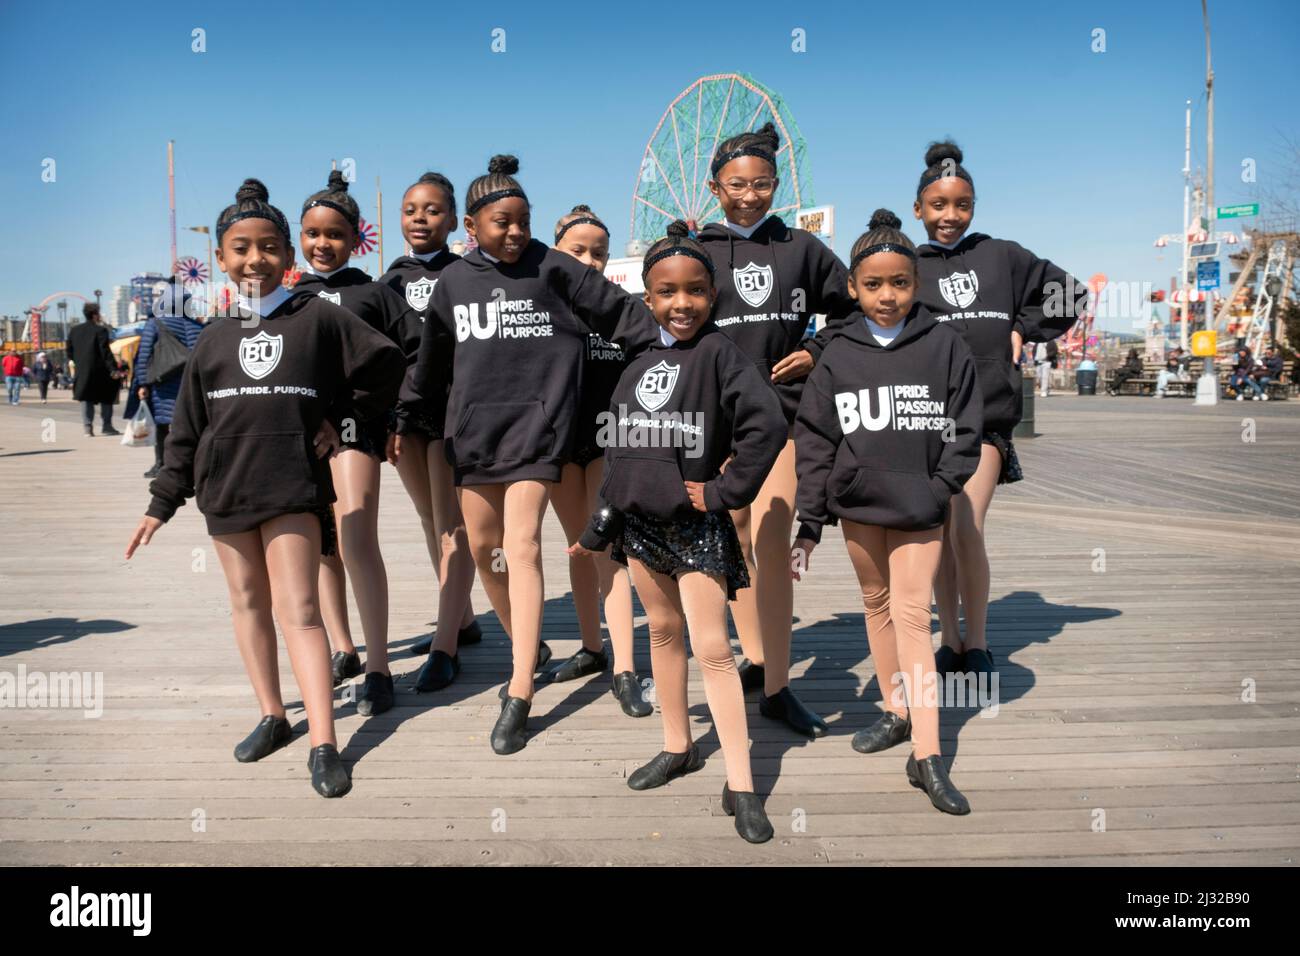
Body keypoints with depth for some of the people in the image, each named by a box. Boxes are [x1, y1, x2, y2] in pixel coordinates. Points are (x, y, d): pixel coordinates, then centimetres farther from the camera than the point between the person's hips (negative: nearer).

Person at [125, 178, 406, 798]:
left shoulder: (319, 318, -1)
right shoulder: (213, 339, 10)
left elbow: (385, 364, 4)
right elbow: (187, 429, 12)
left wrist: (339, 419, 3)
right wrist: (162, 503, 10)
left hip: (294, 485, -4)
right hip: (224, 488, 4)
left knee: (298, 608, -8)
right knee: (248, 601, 11)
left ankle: (323, 745, -7)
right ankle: (272, 717, 26)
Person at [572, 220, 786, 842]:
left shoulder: (718, 353, -12)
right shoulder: (639, 367, 8)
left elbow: (767, 426, -23)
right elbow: (618, 452, 13)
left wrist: (724, 492, -17)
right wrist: (599, 526, 15)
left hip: (696, 526, -7)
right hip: (639, 521, 7)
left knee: (712, 649, -5)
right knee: (663, 631, 17)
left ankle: (740, 787, 3)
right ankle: (678, 748, 35)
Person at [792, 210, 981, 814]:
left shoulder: (944, 345, -4)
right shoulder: (838, 356, 0)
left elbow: (965, 429, 1)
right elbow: (814, 440, 0)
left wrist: (939, 488, -11)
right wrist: (809, 523, -3)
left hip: (919, 509, -3)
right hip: (857, 503, 3)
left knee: (912, 615, -7)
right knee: (877, 604, 15)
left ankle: (927, 757, -3)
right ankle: (896, 713, 33)